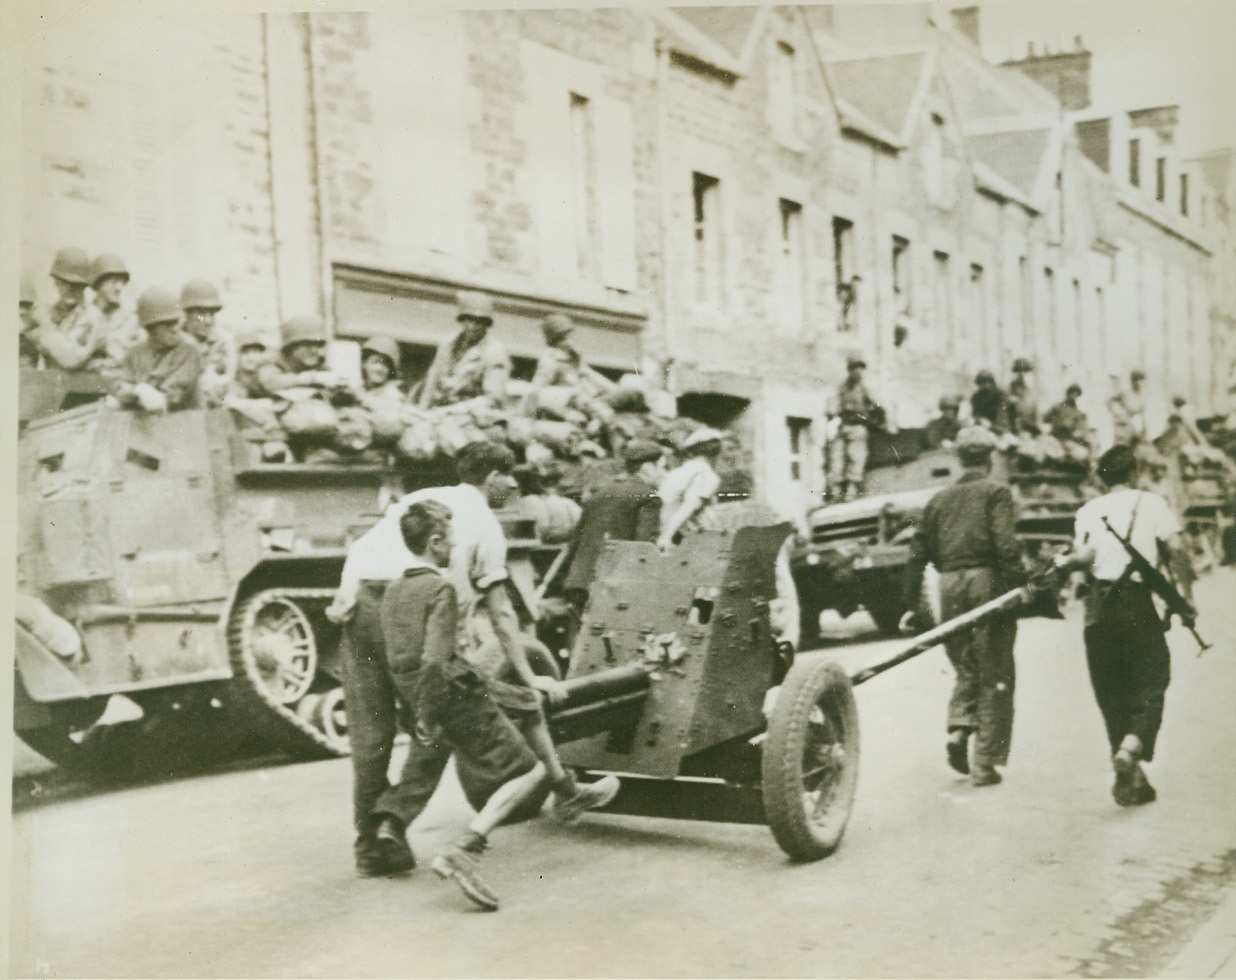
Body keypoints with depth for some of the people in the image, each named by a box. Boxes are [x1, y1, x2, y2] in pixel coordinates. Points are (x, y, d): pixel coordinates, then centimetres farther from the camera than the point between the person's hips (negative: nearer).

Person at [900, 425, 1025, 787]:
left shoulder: (940, 499, 15)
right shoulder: (996, 492, 2)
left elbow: (918, 552, 12)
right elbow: (1005, 543, -14)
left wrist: (911, 602, 15)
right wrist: (1019, 585, -15)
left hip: (950, 590, 4)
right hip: (986, 584, -4)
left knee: (966, 669, 19)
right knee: (994, 676, 3)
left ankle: (958, 728, -4)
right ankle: (985, 762, 2)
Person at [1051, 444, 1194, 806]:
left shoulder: (1088, 510, 9)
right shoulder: (1151, 502, 6)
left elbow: (1086, 554, -7)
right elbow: (1177, 548, -6)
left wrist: (1064, 561, 11)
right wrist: (1185, 593, 0)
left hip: (1099, 608, 2)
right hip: (1138, 604, -2)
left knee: (1111, 692, 11)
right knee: (1149, 685, 6)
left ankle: (1131, 781, 15)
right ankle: (1132, 747, -21)